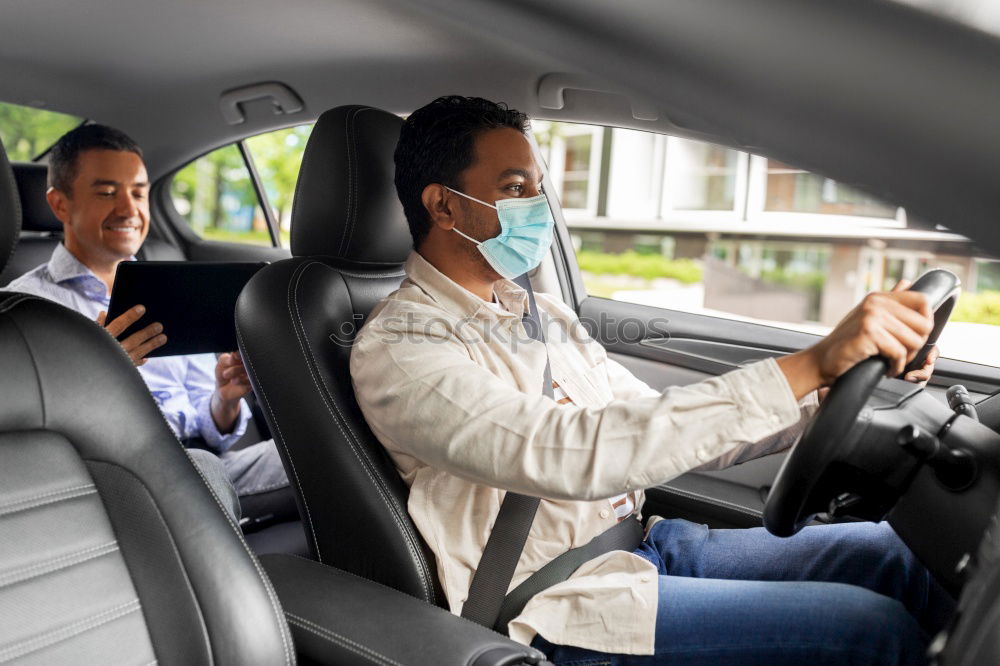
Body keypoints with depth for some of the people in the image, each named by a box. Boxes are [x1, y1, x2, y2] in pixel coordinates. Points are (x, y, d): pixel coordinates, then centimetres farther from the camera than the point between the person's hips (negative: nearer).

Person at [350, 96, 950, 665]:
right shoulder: (396, 348, -14)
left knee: (895, 553, 0)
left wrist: (831, 392, -2)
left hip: (647, 541, 8)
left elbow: (661, 428, 11)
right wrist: (809, 366, -31)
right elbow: (569, 453, -30)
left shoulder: (545, 315, 12)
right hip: (565, 602, -7)